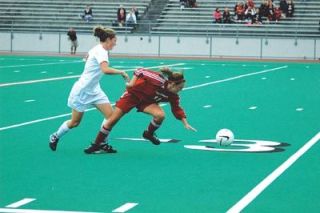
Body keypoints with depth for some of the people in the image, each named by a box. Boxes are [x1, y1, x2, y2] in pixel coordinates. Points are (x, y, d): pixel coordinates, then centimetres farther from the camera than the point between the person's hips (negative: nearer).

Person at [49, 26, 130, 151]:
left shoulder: (98, 49, 6)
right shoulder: (101, 52, -22)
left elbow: (87, 57, 28)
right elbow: (106, 70, -40)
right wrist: (121, 72, -30)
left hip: (94, 90, 9)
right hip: (82, 90, -9)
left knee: (110, 115, -7)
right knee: (75, 122, 6)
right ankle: (55, 137, 30)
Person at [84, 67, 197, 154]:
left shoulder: (173, 96, -15)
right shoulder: (158, 80, -33)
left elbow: (177, 109, -2)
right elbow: (140, 71, -25)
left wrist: (185, 124, -6)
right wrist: (132, 83, -27)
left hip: (147, 101, 4)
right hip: (133, 94, -4)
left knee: (160, 115, -25)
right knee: (113, 120, -4)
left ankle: (149, 134, 4)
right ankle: (96, 145, 12)